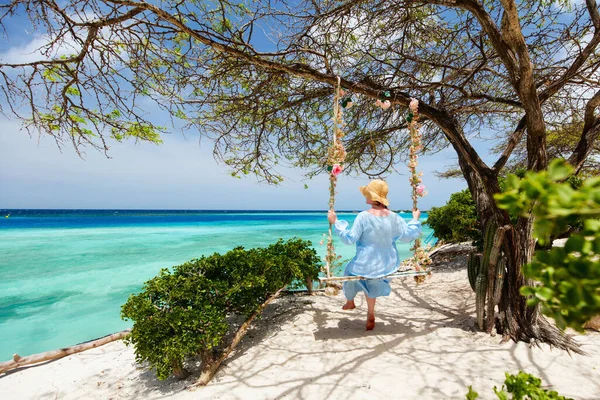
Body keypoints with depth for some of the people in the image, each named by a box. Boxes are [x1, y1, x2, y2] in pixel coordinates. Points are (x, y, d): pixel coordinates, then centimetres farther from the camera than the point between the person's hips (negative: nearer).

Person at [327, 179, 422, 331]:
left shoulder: (363, 216, -24)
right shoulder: (394, 217, -10)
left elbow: (349, 238, -20)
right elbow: (408, 236, 3)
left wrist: (336, 222, -14)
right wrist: (415, 220, 18)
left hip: (366, 265, -4)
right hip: (388, 265, 5)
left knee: (350, 270, 29)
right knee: (372, 283, 33)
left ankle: (350, 302, 52)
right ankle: (370, 315, 43)